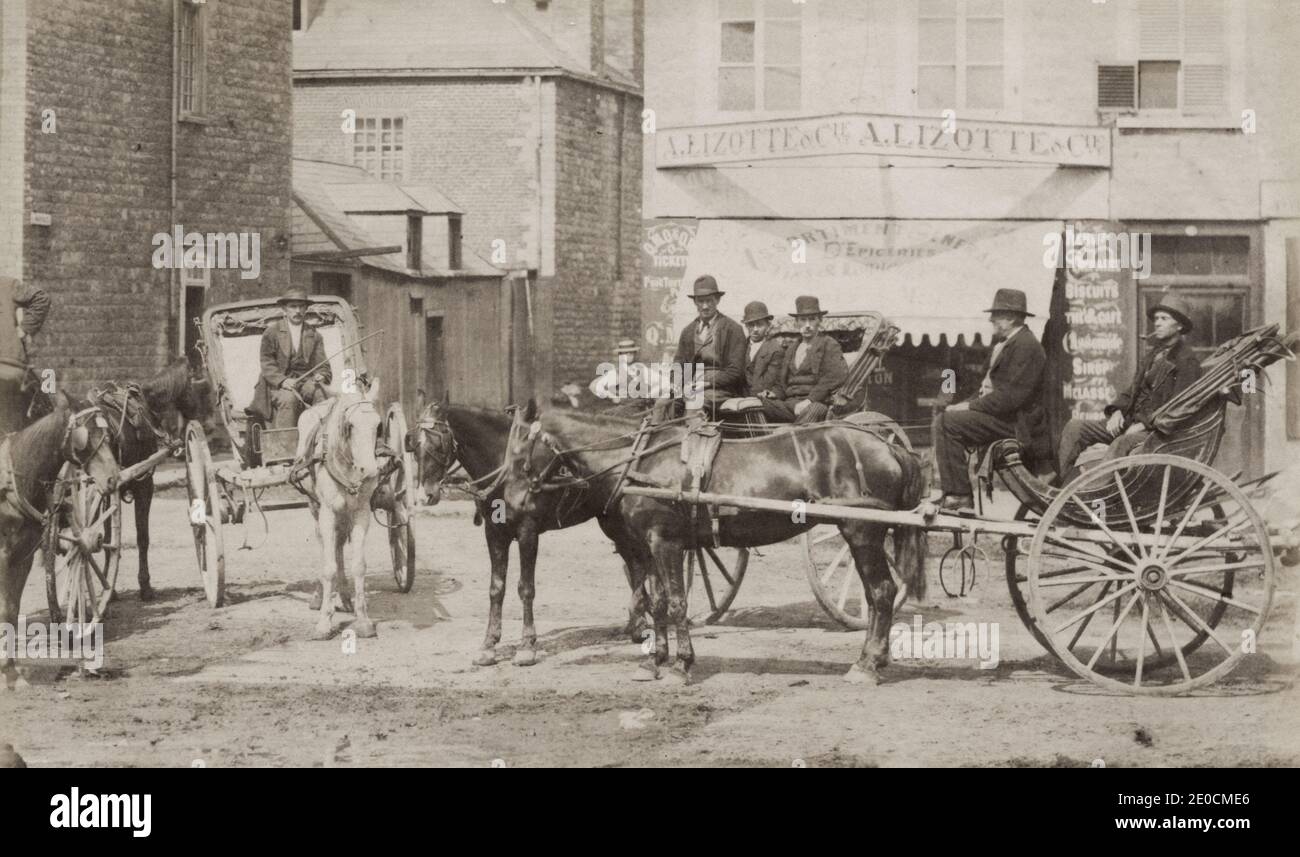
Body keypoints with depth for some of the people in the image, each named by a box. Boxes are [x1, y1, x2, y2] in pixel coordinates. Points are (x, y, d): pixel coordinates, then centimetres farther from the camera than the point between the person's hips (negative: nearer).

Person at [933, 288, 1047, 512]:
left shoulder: (1025, 346, -15)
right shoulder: (1004, 344, 19)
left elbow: (1012, 396, -22)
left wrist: (971, 407, -18)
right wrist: (969, 404, 2)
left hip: (1016, 423, -11)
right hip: (1000, 413, 11)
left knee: (948, 423, -20)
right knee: (944, 421, 10)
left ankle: (958, 496, -21)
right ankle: (948, 492, 5)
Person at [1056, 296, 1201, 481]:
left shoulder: (1187, 361, -7)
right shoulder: (1150, 356, 19)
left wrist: (1144, 424, -19)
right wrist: (1117, 411, -1)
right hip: (1131, 421, 9)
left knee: (1121, 444, -38)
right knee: (1074, 427, -4)